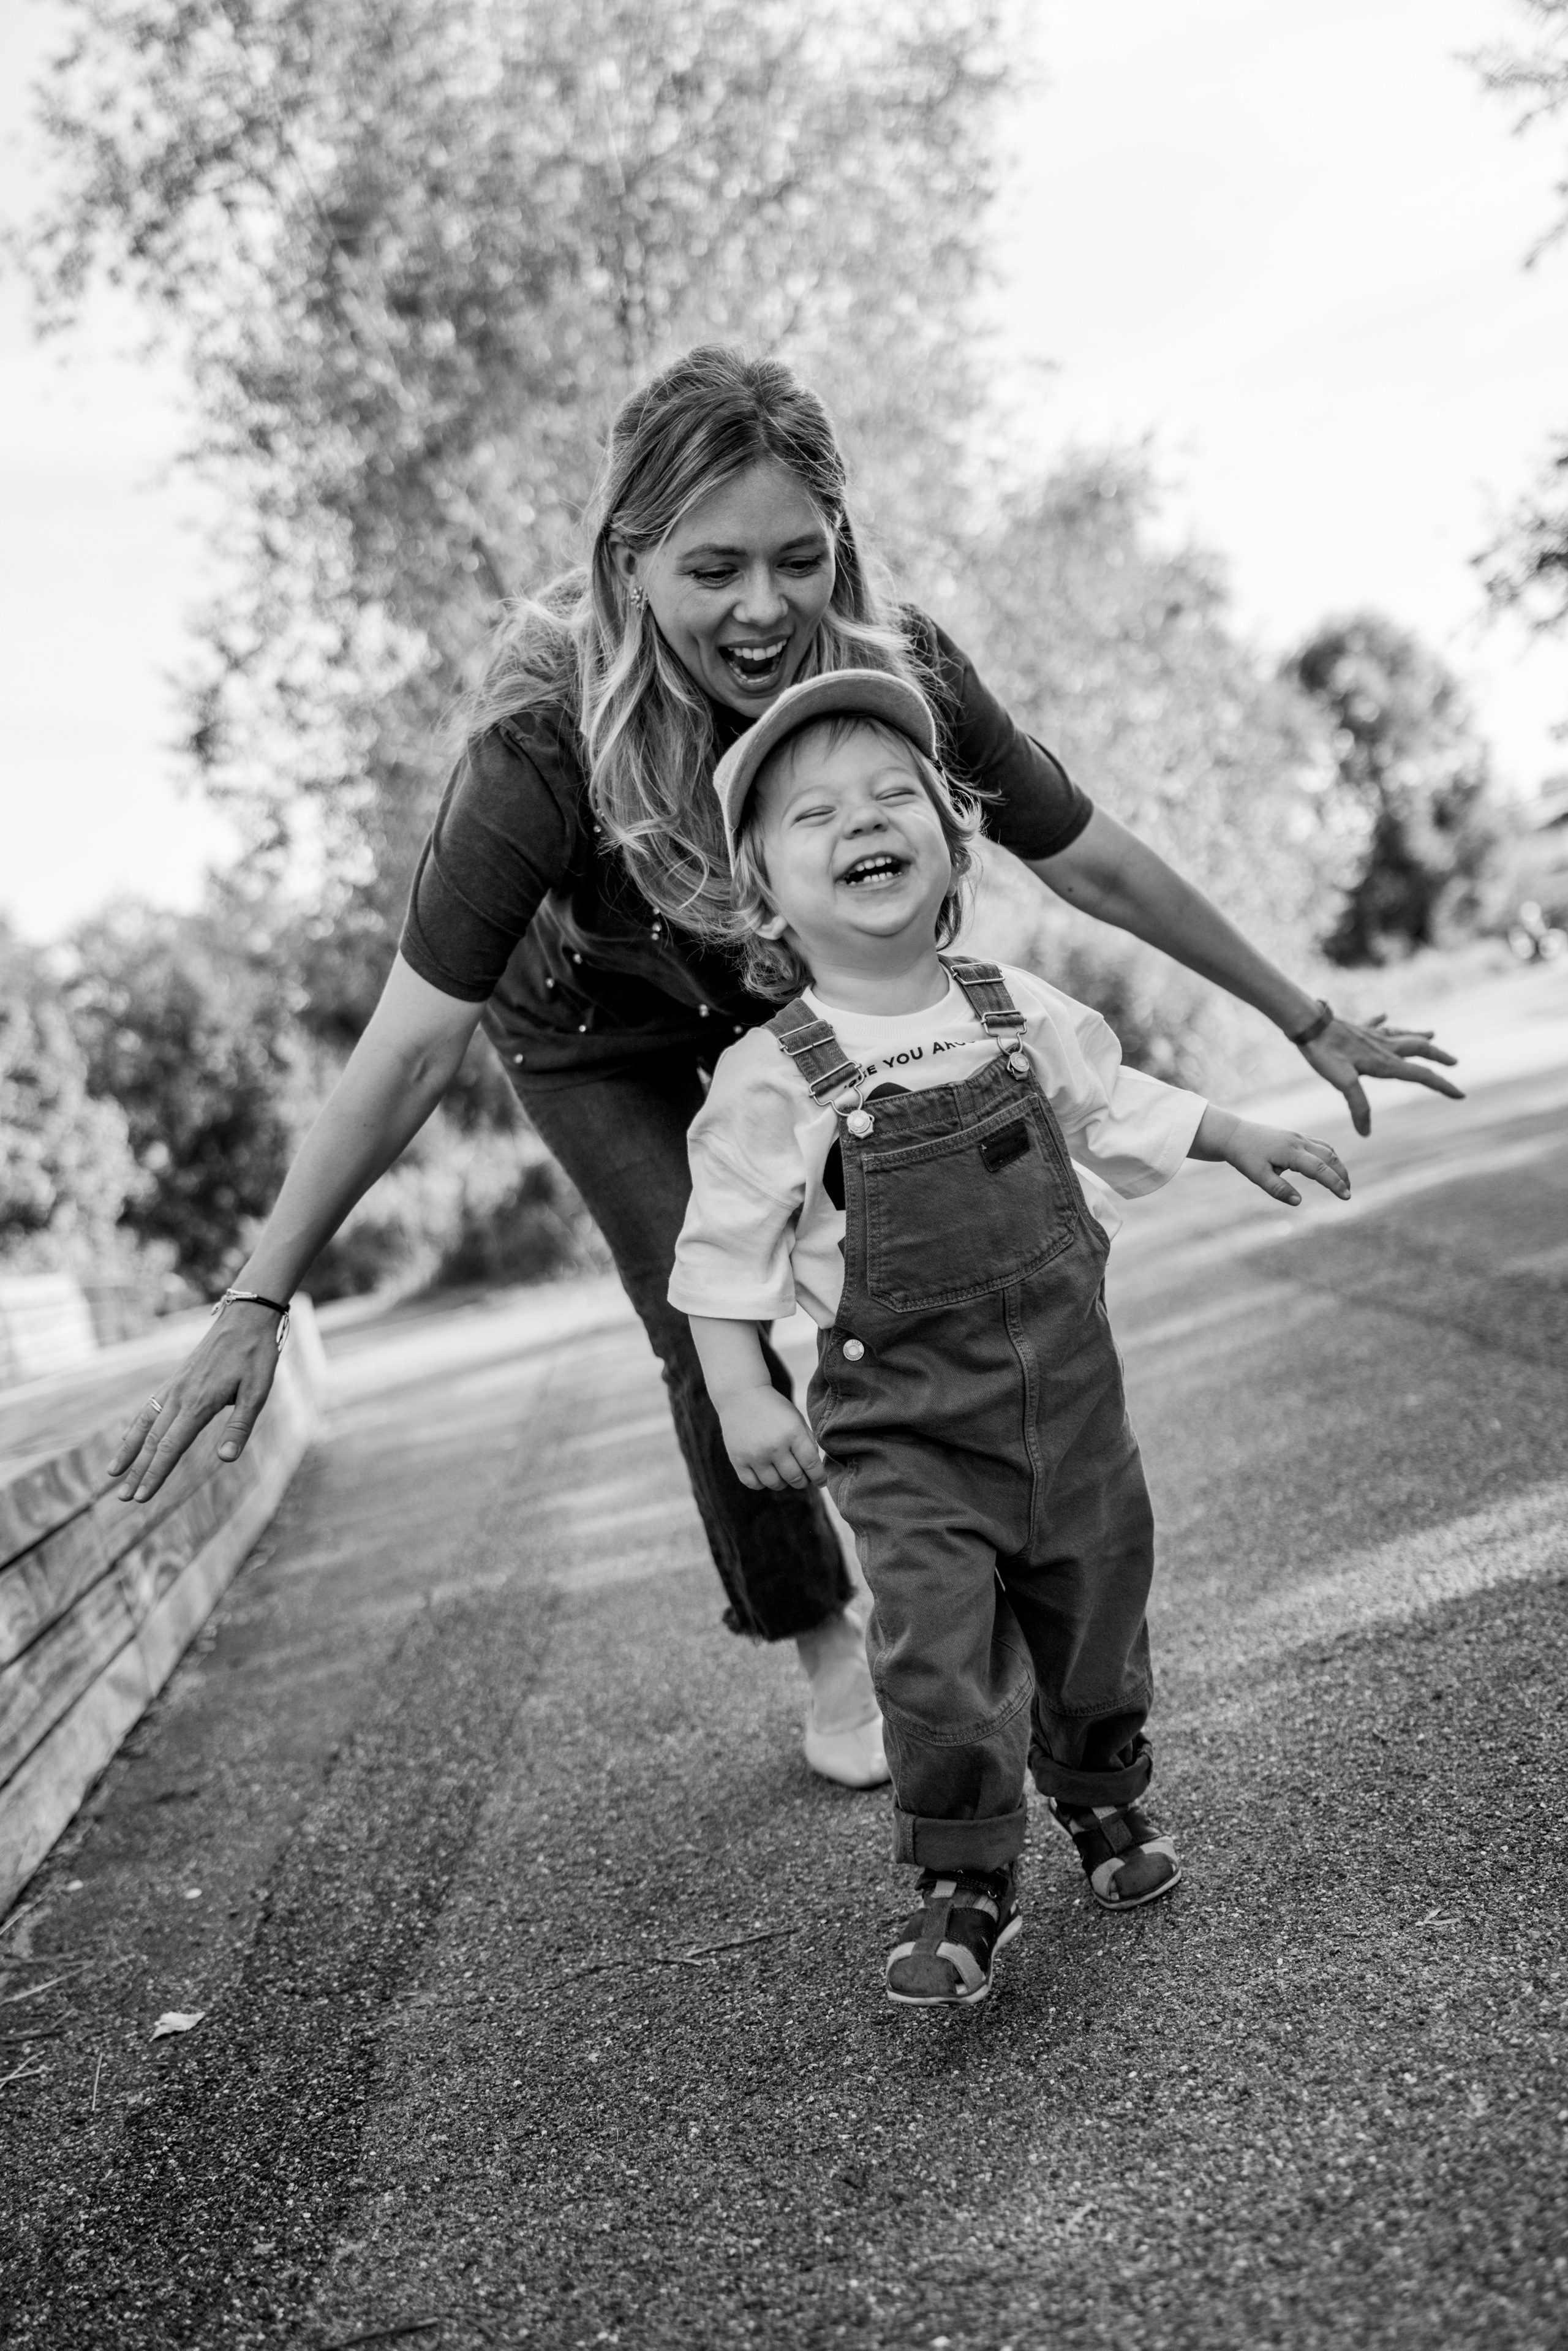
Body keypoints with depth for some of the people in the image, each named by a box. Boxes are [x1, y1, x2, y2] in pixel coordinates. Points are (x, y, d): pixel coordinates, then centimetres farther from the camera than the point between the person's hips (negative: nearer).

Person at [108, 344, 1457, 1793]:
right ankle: (823, 1644, 16)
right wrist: (257, 1305, -38)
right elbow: (416, 1045, -36)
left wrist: (1310, 1025, -11)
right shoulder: (547, 735, -39)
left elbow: (1096, 866, -18)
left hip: (801, 996, 3)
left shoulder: (900, 670, -30)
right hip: (600, 1033, -2)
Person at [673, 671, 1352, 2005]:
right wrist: (742, 1398, -17)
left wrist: (1242, 1140, 21)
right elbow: (723, 1254, -10)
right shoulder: (772, 1079, -14)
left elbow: (1112, 1102, 18)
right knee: (935, 1647, -11)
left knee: (1096, 1608, 15)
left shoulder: (1019, 1012, -1)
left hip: (1069, 1380, 4)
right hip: (905, 1420, -4)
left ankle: (1104, 1800, 42)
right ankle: (966, 1890, 8)